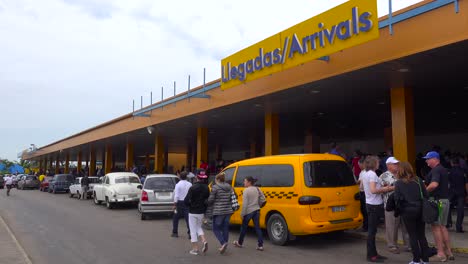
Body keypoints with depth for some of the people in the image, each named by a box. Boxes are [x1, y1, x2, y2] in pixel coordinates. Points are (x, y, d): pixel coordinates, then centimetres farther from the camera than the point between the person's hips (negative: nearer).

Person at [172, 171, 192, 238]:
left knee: (175, 218, 13)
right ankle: (190, 233, -5)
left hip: (180, 203, -3)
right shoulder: (190, 184, 1)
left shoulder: (178, 184, -9)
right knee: (188, 218, 3)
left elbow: (176, 196, -12)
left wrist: (175, 205, -8)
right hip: (187, 203, 3)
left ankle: (175, 233, 19)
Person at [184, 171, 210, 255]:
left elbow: (186, 201, -18)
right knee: (198, 227, 23)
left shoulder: (193, 188, -17)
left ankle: (195, 249, 10)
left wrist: (189, 205, 2)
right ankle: (204, 241, 2)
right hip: (202, 212, 5)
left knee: (193, 230, 7)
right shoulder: (206, 188, -2)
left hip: (193, 212, -5)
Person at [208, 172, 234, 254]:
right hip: (228, 211, 6)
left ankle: (223, 243, -13)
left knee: (216, 229, 5)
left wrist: (210, 204, 11)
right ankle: (224, 246, 17)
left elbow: (210, 200, -9)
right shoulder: (229, 187, 9)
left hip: (218, 212, -6)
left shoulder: (215, 187, -9)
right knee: (225, 228, 13)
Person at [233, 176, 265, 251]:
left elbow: (245, 204, -16)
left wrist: (242, 214, -11)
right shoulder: (257, 189, 6)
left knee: (244, 227, 12)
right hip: (256, 210, 5)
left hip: (249, 211, -5)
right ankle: (260, 245, 1)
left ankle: (240, 243, 27)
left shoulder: (246, 190, -13)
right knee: (257, 227, 6)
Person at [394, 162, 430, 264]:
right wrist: (423, 206, 14)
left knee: (413, 236, 7)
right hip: (420, 210, 3)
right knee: (422, 235, 14)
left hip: (408, 211, -3)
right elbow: (426, 195, 0)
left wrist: (399, 209, 3)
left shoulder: (399, 183, -8)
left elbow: (398, 199, -13)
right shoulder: (418, 180, 1)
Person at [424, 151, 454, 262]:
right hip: (445, 199, 10)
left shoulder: (435, 170, -16)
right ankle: (449, 252, 20)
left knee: (436, 227, -3)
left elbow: (434, 184, -32)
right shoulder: (444, 170, 15)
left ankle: (440, 254, 0)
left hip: (437, 200, -10)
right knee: (442, 226, 16)